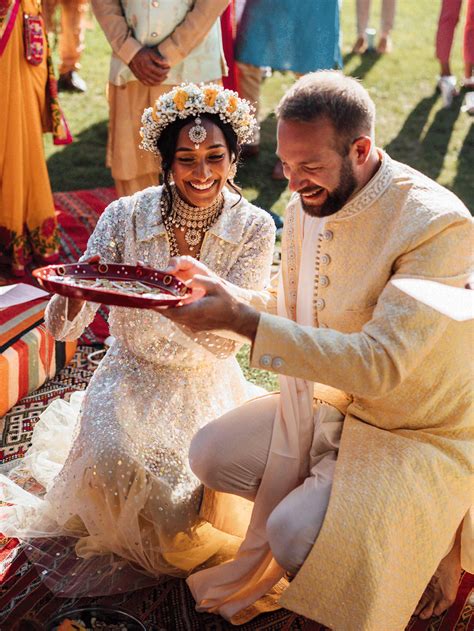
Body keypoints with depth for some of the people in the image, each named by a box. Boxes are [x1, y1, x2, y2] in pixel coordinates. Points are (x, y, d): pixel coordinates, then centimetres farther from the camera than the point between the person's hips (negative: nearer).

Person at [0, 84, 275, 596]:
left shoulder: (254, 228, -11)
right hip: (131, 381, 0)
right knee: (115, 461, -29)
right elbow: (62, 328, -14)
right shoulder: (125, 217, -12)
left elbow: (227, 338, -19)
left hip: (208, 385, 1)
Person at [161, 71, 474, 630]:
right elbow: (289, 308, 11)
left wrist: (240, 320, -35)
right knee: (209, 456, -4)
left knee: (295, 537, -22)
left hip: (418, 435, -7)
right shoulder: (307, 205, -2)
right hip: (326, 404, 7)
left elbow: (379, 364, -33)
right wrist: (217, 290, -9)